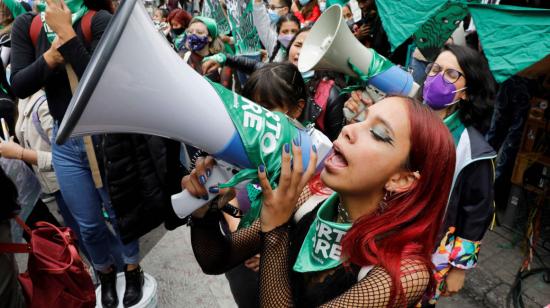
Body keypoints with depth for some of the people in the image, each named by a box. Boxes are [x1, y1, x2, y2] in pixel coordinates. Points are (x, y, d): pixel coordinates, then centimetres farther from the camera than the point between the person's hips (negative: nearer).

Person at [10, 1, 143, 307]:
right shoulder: (26, 26, 1)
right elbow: (19, 86, -5)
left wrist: (66, 33, -25)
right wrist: (51, 54, -19)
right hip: (65, 142, 4)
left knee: (120, 212, 13)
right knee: (88, 223, 15)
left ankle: (133, 269, 38)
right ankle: (106, 273, 40)